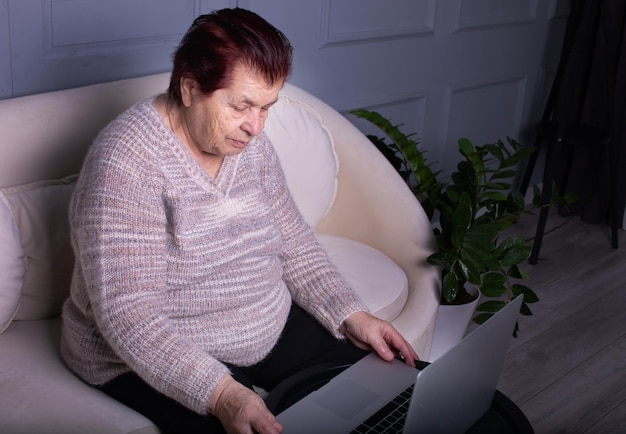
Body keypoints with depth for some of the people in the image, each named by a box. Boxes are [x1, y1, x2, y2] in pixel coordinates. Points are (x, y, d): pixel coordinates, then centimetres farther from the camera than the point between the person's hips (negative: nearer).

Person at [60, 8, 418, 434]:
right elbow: (126, 313, -28)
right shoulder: (126, 162, -23)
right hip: (157, 358, -6)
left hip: (269, 329, 7)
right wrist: (219, 394, -37)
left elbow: (294, 243, 8)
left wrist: (352, 316, -5)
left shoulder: (249, 142, 0)